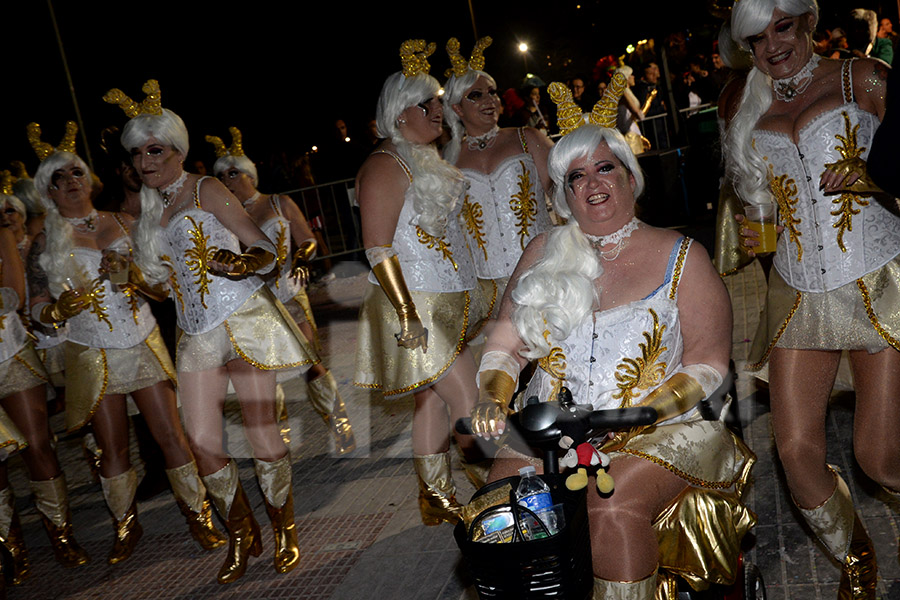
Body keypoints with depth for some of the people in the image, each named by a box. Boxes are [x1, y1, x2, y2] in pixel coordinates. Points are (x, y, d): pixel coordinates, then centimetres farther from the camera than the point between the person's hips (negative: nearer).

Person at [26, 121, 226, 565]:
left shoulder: (123, 224, 6)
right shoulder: (45, 244, 1)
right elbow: (38, 308, 3)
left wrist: (133, 275, -13)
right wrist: (61, 309, -18)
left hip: (144, 345, 1)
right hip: (92, 357, -1)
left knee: (172, 435, 0)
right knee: (112, 448, 5)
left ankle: (199, 518, 14)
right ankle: (126, 527, 24)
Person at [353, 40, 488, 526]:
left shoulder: (429, 159, 15)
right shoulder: (385, 166, -13)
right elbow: (378, 249, -18)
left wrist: (469, 296, 22)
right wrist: (406, 313, -23)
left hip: (449, 302, 9)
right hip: (416, 306, -9)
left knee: (433, 399, 13)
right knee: (468, 399, -7)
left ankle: (437, 500, 23)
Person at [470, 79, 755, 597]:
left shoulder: (681, 258, 2)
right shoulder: (544, 254, 12)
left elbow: (708, 365, -2)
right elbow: (507, 344, 12)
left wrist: (631, 416, -17)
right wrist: (493, 398, -10)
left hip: (660, 433, -3)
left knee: (612, 506, -32)